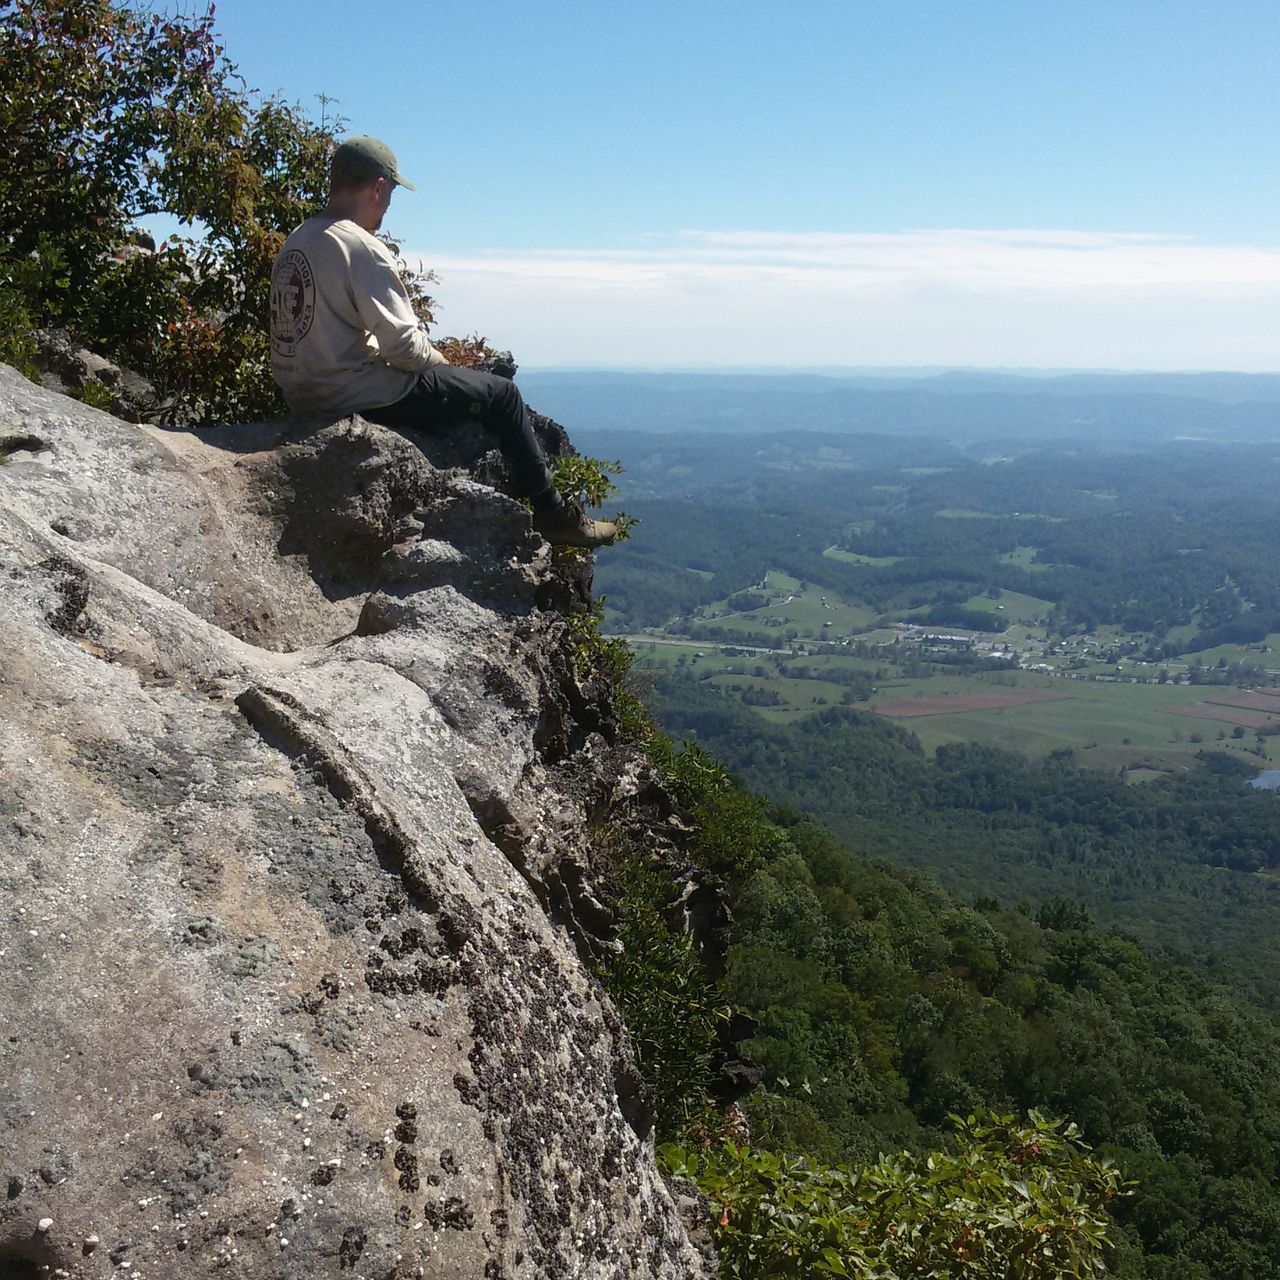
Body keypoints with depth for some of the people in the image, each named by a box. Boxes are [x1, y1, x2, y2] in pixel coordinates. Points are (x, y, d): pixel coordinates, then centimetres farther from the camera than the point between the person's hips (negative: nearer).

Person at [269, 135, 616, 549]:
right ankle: (553, 513, 15)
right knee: (502, 393, 4)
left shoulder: (293, 244, 12)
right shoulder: (362, 248, -18)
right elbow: (400, 342, -20)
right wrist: (437, 359, 2)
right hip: (359, 401, -10)